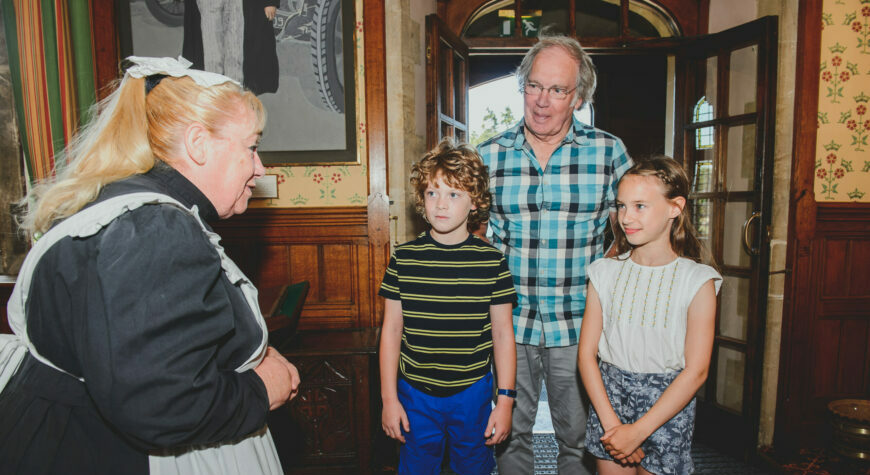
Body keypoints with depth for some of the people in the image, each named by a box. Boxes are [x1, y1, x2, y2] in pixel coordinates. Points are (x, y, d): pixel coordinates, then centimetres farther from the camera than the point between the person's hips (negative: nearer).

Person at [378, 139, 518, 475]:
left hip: (473, 393, 0)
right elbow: (391, 330, -1)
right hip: (415, 395, 0)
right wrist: (389, 398, 0)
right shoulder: (404, 258, -7)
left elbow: (503, 334, -2)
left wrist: (505, 400, -2)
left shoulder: (491, 261, -8)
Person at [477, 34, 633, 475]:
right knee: (509, 432, 15)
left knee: (580, 437, 15)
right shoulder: (488, 155, 1)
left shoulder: (609, 152, -2)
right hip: (508, 321, 1)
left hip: (579, 325, 0)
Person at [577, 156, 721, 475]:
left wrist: (638, 431, -15)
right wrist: (610, 422, -13)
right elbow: (586, 354, -3)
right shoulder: (605, 273, -1)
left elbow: (696, 371, -12)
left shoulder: (697, 281, -9)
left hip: (667, 404, -2)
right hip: (609, 394, 2)